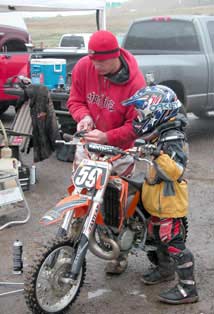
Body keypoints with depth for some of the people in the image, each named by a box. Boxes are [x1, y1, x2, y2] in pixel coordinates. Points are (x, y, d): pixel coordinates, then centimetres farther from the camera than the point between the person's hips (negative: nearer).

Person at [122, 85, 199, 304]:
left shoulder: (173, 138, -23)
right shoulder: (162, 134, 8)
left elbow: (175, 171, -34)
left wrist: (158, 154, -40)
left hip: (168, 201, -10)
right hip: (159, 200, 10)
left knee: (174, 242, -6)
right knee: (159, 237, 24)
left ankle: (188, 288, 1)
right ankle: (165, 270, 44)